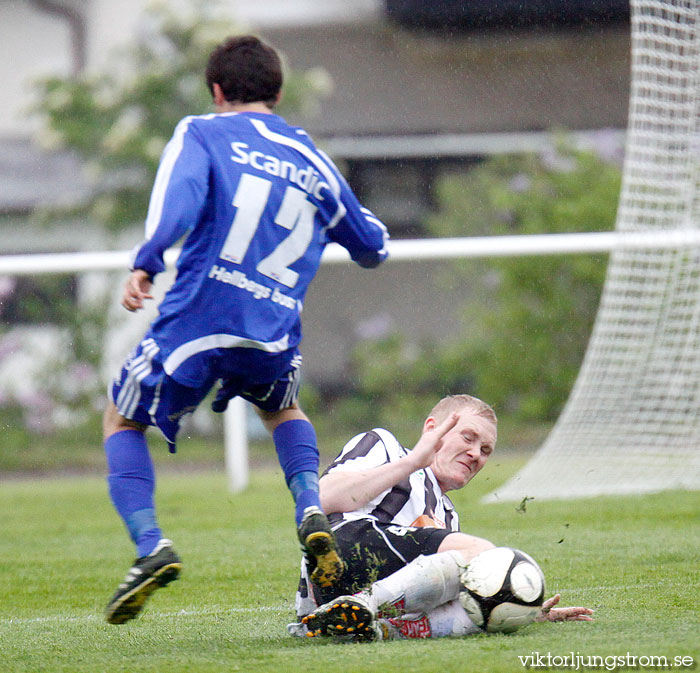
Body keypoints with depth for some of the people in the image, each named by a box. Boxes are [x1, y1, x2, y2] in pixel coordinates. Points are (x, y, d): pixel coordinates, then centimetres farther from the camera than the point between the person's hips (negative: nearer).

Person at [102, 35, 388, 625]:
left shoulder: (201, 134, 8)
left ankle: (150, 547, -4)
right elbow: (372, 248, 31)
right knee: (282, 409, 35)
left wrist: (145, 265, -26)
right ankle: (311, 510, 6)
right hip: (275, 331, 4)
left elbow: (181, 196, -15)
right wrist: (371, 227, 54)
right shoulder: (311, 159, 20)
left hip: (198, 317, -4)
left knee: (123, 421, 19)